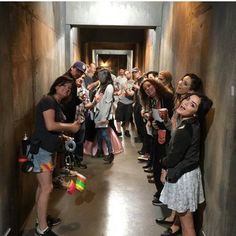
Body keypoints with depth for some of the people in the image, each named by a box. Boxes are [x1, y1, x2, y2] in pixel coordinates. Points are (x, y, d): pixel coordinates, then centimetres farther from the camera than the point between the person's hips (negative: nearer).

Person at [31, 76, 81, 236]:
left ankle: (41, 218, 31)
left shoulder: (58, 104, 15)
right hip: (40, 148, -10)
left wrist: (63, 136, 4)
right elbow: (50, 125, -26)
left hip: (48, 149, 10)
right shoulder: (48, 100, -14)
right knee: (47, 188, -8)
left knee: (43, 186, 17)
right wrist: (71, 127, -15)